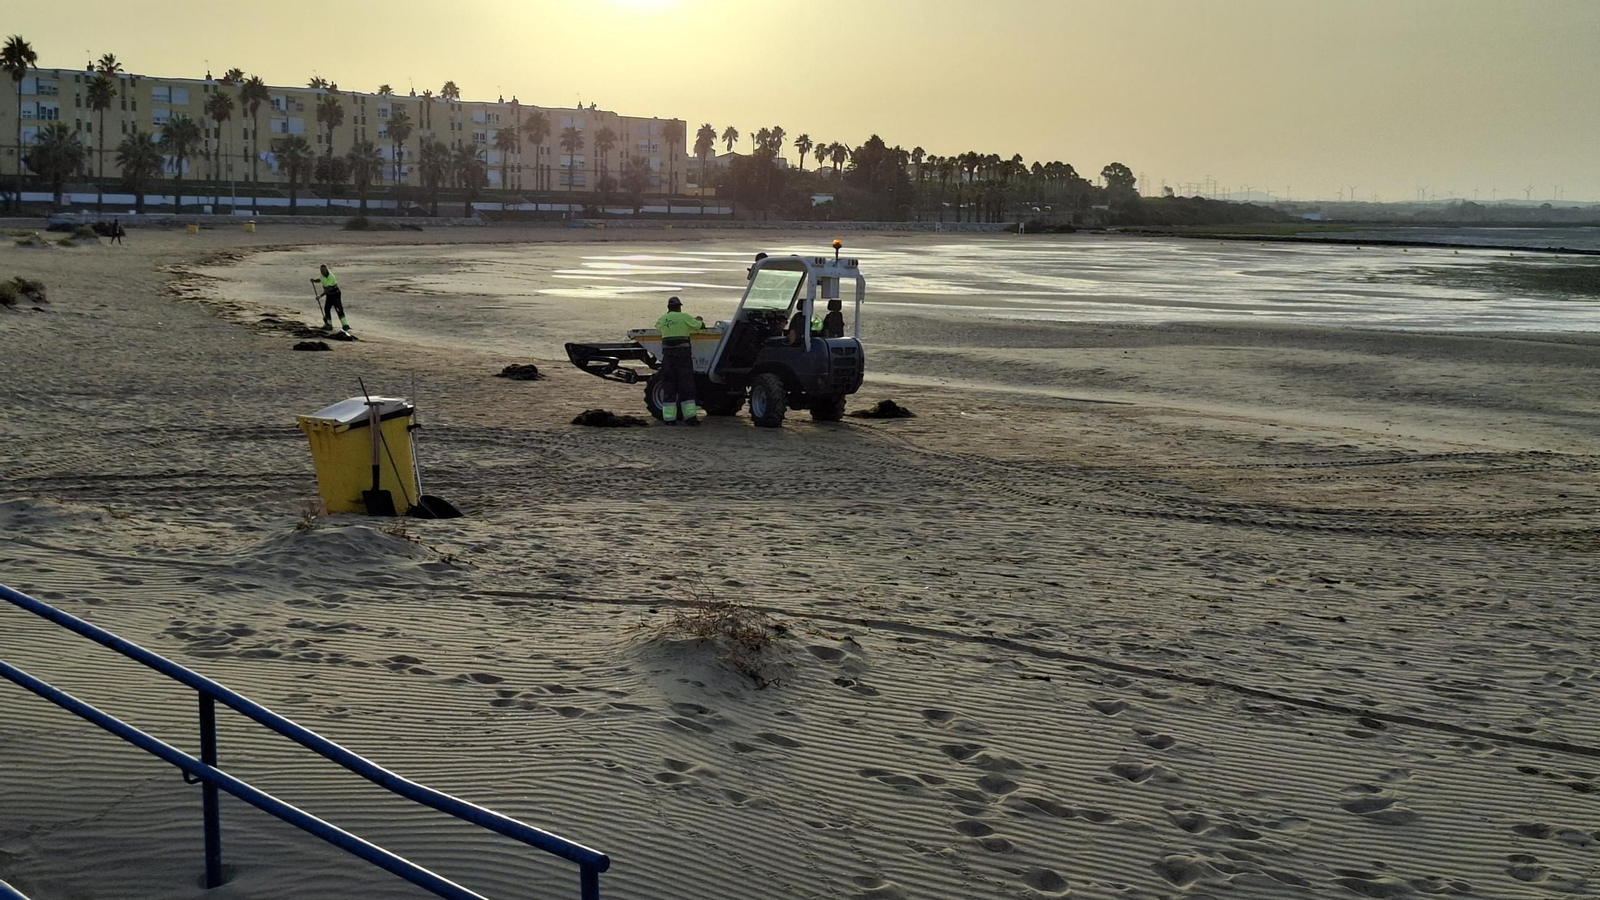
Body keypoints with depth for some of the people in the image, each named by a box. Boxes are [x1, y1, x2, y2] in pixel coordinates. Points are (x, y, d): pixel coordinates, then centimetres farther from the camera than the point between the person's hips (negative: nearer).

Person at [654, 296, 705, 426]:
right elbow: (699, 326, 8)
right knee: (686, 384, 2)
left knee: (668, 385, 7)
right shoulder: (684, 317, -1)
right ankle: (690, 416, -2)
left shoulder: (662, 319, 10)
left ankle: (669, 417, 4)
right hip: (683, 352, -3)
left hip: (668, 354, 3)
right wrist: (699, 320, 32)